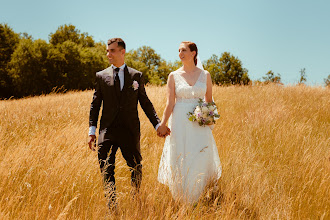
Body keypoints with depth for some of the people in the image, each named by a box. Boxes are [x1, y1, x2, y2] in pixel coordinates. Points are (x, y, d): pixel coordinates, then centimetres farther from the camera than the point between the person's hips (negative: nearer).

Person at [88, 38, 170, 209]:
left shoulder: (136, 76, 8)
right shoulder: (101, 76, 8)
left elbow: (145, 103, 11)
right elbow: (95, 105, 8)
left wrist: (158, 124, 4)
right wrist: (92, 131, 0)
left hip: (130, 130, 0)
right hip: (108, 131, 0)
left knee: (136, 169, 8)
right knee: (107, 171, -4)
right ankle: (111, 206, 1)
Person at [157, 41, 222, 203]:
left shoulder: (205, 75, 6)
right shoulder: (174, 76, 3)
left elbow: (209, 101, 12)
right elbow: (170, 103, 0)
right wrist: (162, 124, -9)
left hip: (199, 125, 1)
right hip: (180, 124, 0)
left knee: (199, 162, -3)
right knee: (179, 164, 1)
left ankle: (195, 202, 13)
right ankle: (180, 203, 15)